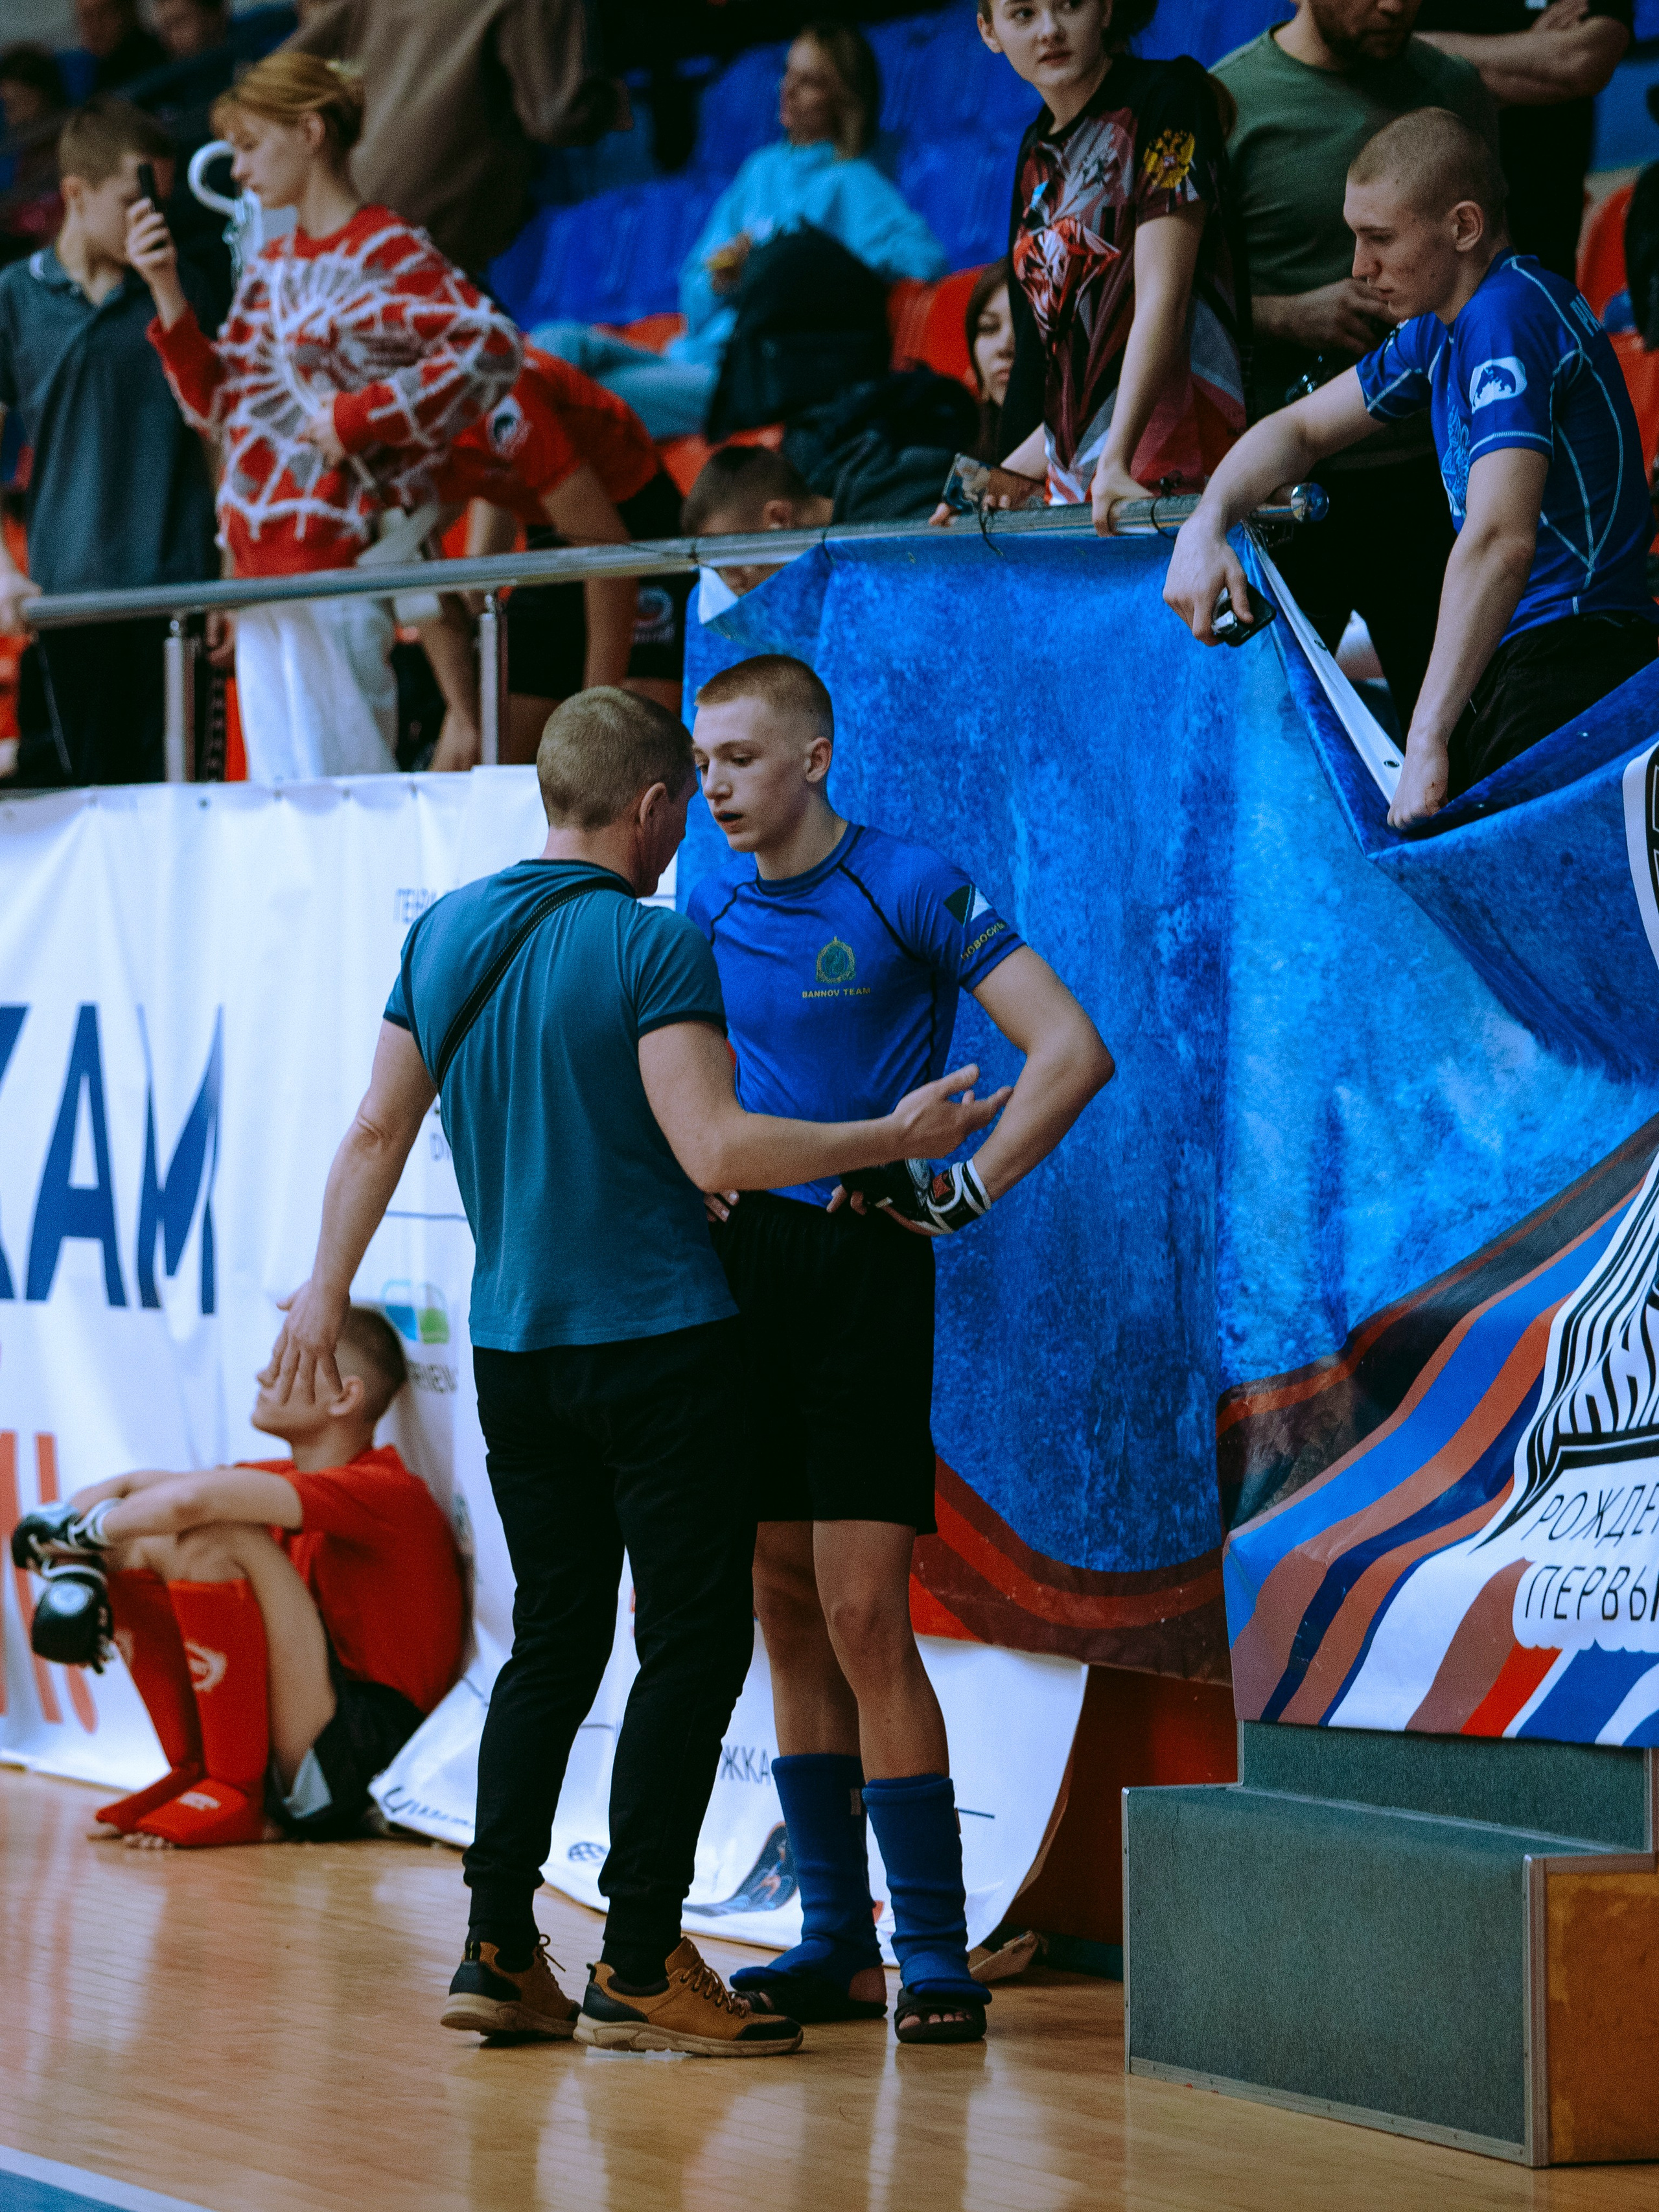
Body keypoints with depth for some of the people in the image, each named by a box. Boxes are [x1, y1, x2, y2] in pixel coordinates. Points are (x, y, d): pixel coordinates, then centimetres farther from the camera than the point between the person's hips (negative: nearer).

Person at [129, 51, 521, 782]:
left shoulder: (383, 254, -8)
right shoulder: (271, 265, 16)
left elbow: (491, 347, -20)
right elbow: (216, 403, 18)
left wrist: (360, 416, -18)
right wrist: (165, 290, 8)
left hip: (336, 550, -8)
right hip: (261, 558, 8)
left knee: (335, 777, -10)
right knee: (277, 783, 8)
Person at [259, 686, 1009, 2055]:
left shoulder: (446, 935, 8)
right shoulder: (653, 946, -12)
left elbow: (377, 1133, 13)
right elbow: (715, 1149, -20)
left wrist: (326, 1295, 22)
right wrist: (893, 1138, -13)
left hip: (513, 1354, 7)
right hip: (657, 1346, -7)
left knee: (554, 1640, 14)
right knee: (693, 1644, -1)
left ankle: (499, 1947, 8)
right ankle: (640, 1967, -3)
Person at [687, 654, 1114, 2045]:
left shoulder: (911, 890, -7)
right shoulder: (710, 909, 11)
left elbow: (1074, 1054, -11)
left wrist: (962, 1195, -11)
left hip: (863, 1271, -6)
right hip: (740, 1267, 6)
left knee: (866, 1619, -11)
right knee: (788, 1619, 7)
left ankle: (935, 1953, -8)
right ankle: (835, 1945, 12)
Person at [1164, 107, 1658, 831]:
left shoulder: (1508, 316, -16)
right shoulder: (1445, 325, 16)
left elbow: (1500, 540, -28)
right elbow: (1302, 430, 28)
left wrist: (1427, 744, -31)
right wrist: (1206, 524, 6)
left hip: (1571, 668, -10)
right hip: (1515, 662, 10)